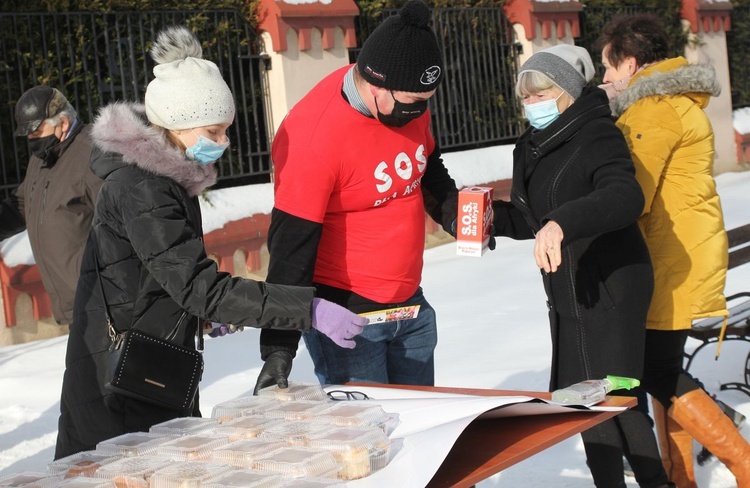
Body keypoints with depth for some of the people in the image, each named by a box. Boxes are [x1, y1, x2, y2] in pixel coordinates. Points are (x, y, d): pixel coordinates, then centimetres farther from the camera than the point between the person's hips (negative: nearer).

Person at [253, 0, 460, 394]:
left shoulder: (410, 103, -4)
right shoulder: (312, 138, -25)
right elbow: (291, 245, -23)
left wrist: (451, 210, -3)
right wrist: (279, 347, -23)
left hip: (409, 305, 7)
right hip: (346, 313, -7)